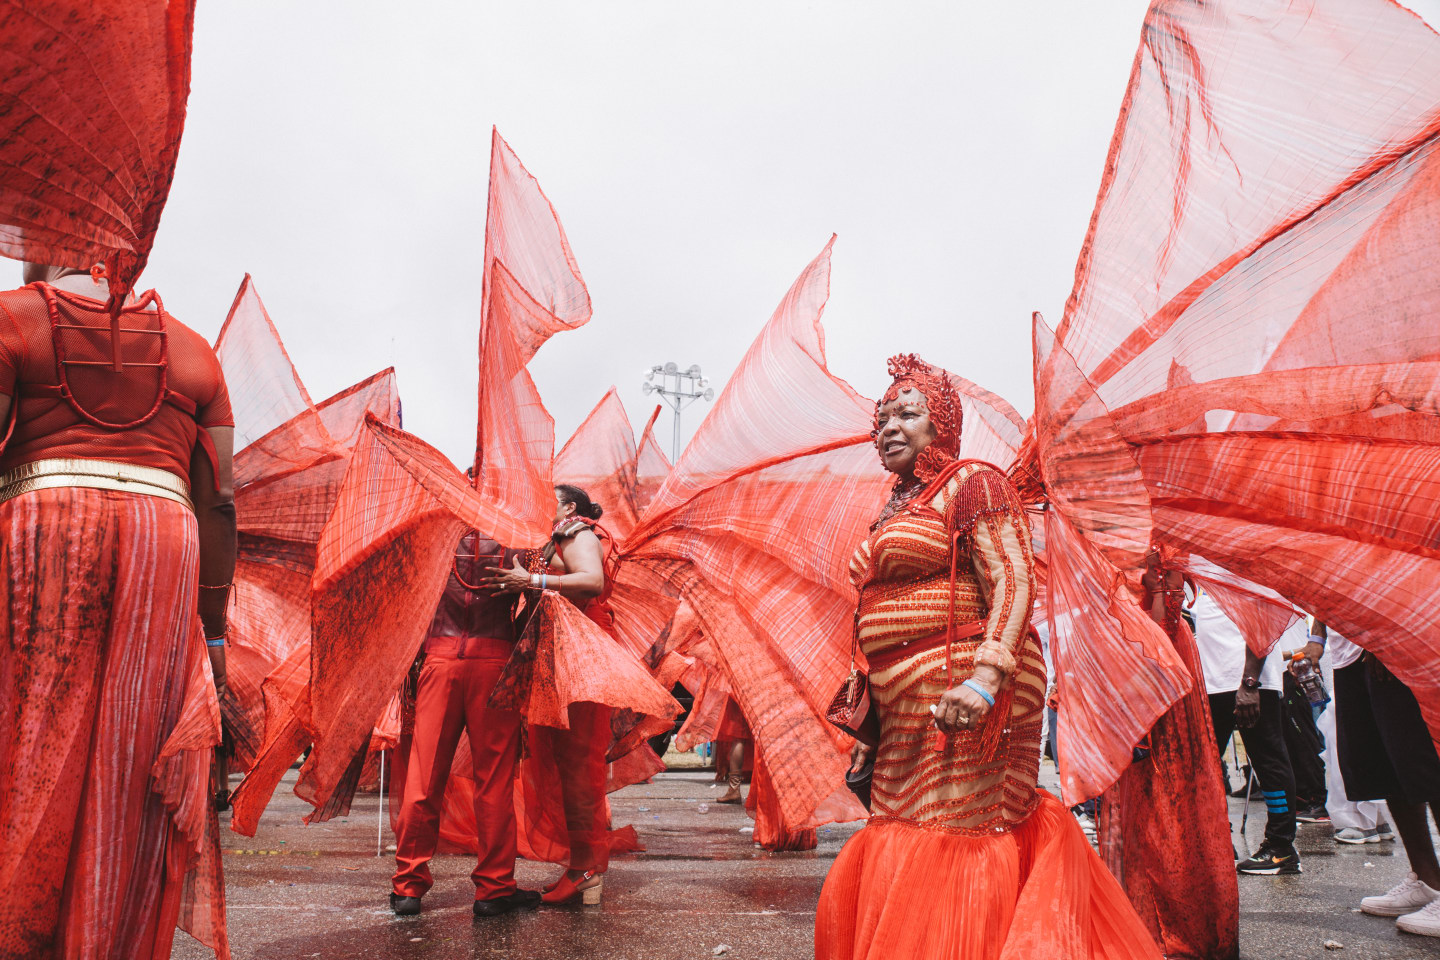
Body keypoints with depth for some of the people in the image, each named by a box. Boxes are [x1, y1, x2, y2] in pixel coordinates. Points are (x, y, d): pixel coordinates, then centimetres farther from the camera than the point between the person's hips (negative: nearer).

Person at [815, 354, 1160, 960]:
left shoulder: (971, 482, -4)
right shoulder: (897, 508, 20)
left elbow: (1014, 582, -16)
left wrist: (985, 674, -30)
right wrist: (873, 727, 21)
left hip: (965, 701, -9)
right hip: (906, 714, 9)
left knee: (951, 858, -5)